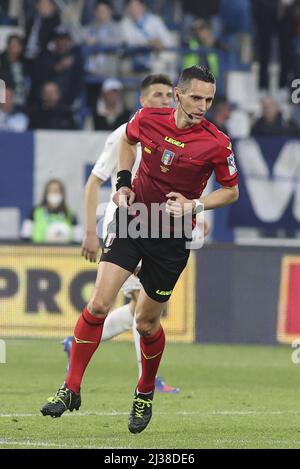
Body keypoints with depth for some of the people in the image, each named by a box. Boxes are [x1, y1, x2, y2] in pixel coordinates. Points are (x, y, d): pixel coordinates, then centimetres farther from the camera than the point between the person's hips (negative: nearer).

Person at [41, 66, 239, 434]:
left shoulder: (217, 143, -13)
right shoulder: (148, 119, -6)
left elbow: (231, 191, 1)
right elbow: (128, 140, 18)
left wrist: (194, 205, -15)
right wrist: (123, 182, 4)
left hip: (172, 237, -2)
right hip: (133, 219, 2)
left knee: (146, 322, 7)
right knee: (99, 304, -12)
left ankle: (145, 394, 32)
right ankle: (71, 389, -3)